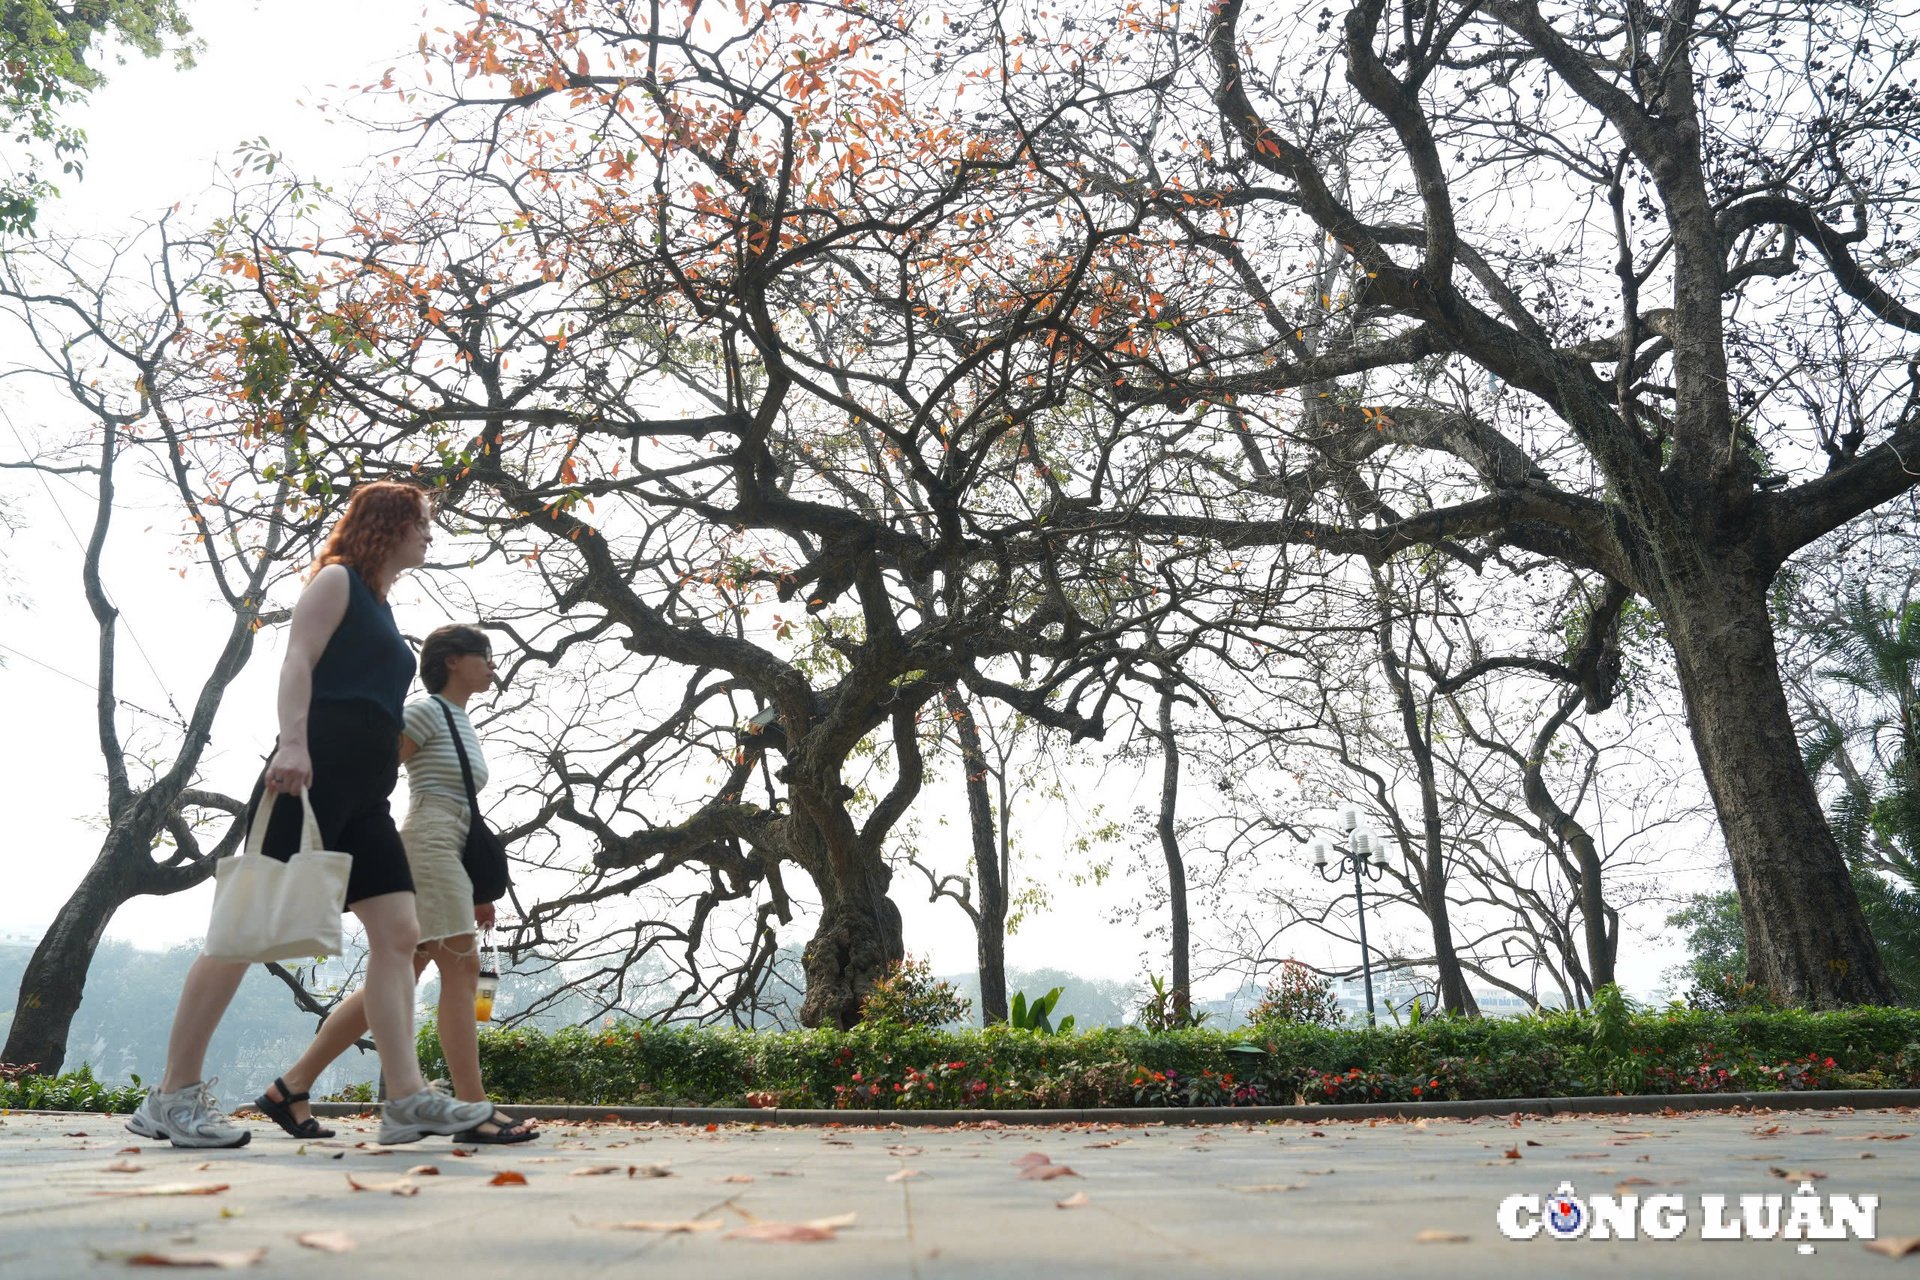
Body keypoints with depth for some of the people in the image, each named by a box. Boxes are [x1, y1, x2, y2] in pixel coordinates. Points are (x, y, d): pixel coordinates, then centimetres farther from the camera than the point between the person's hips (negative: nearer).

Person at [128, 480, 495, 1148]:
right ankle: (174, 1094, 3)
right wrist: (293, 743, -25)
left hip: (363, 794, 9)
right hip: (310, 775, -9)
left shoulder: (379, 607, 27)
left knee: (397, 931, -3)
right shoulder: (338, 579, 3)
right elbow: (298, 661, -12)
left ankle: (407, 1098, -6)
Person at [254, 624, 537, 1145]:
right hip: (428, 847, -9)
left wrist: (477, 891, 20)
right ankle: (475, 1112, -11)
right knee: (462, 968, -12)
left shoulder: (465, 725, 23)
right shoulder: (426, 711, -4)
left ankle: (290, 1088, 12)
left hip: (450, 856, 9)